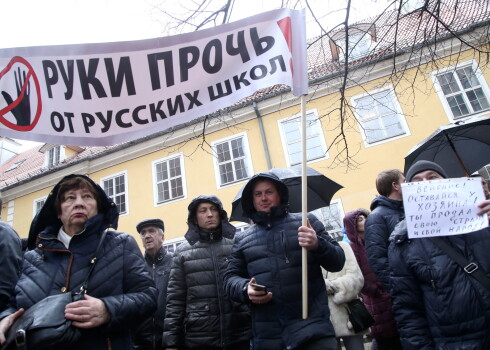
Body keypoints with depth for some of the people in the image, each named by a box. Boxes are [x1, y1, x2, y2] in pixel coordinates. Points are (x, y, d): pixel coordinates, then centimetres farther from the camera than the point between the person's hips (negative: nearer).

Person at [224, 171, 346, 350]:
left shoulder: (307, 222, 7)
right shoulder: (242, 239, 12)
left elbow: (338, 262, 6)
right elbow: (230, 277, 14)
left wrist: (318, 245, -15)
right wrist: (245, 289, -8)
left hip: (312, 326, -1)